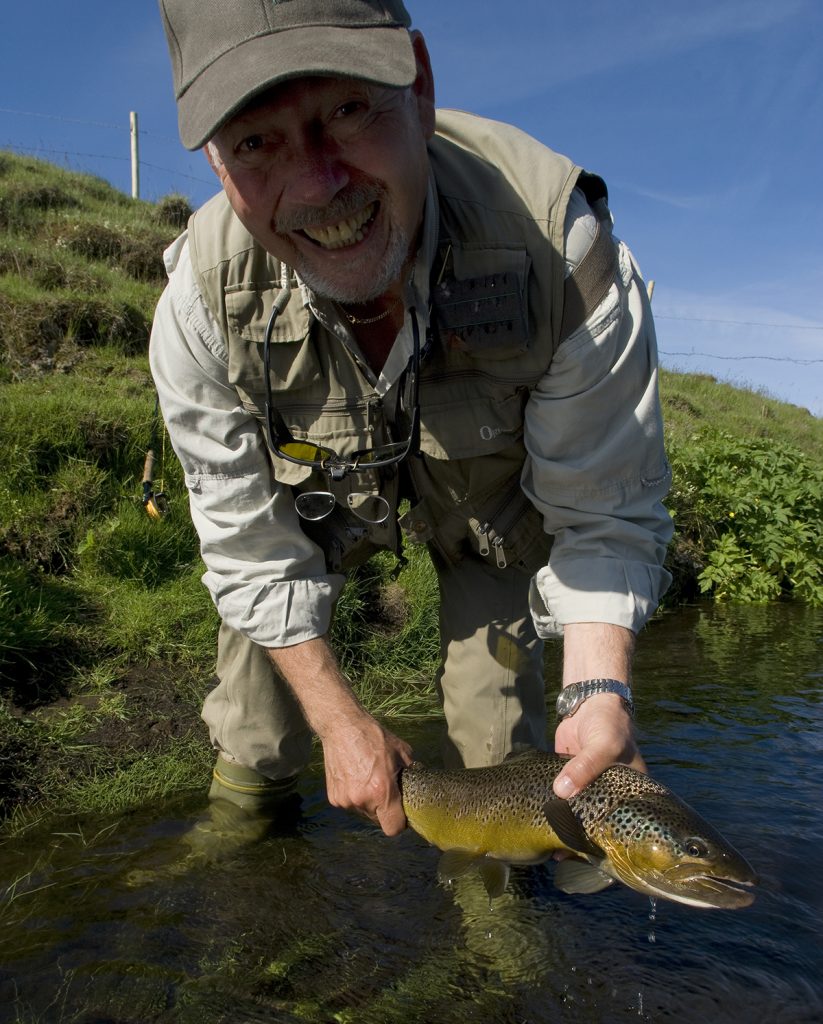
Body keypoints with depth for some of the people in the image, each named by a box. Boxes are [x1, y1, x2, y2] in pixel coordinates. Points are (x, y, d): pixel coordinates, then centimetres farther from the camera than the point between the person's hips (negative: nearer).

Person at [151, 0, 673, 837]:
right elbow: (252, 548, -20)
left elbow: (605, 515, -28)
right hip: (323, 492, 2)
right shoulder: (203, 302, -33)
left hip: (495, 492, 0)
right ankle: (242, 807, 36)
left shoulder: (568, 254, -39)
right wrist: (341, 722, -20)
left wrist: (599, 691, -44)